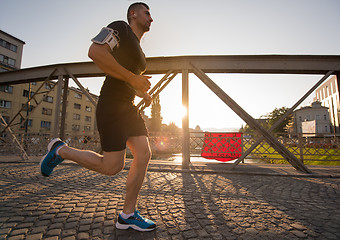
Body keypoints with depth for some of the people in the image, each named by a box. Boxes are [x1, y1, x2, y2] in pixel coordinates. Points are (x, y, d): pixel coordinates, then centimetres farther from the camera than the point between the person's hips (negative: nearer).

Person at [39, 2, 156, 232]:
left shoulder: (139, 51, 24)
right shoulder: (120, 28, -2)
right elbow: (95, 52, -21)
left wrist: (144, 94, 14)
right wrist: (133, 78, -20)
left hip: (128, 107, 9)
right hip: (111, 105, -9)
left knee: (144, 155, -2)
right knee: (112, 166, -6)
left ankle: (127, 215, 10)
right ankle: (61, 150, 17)